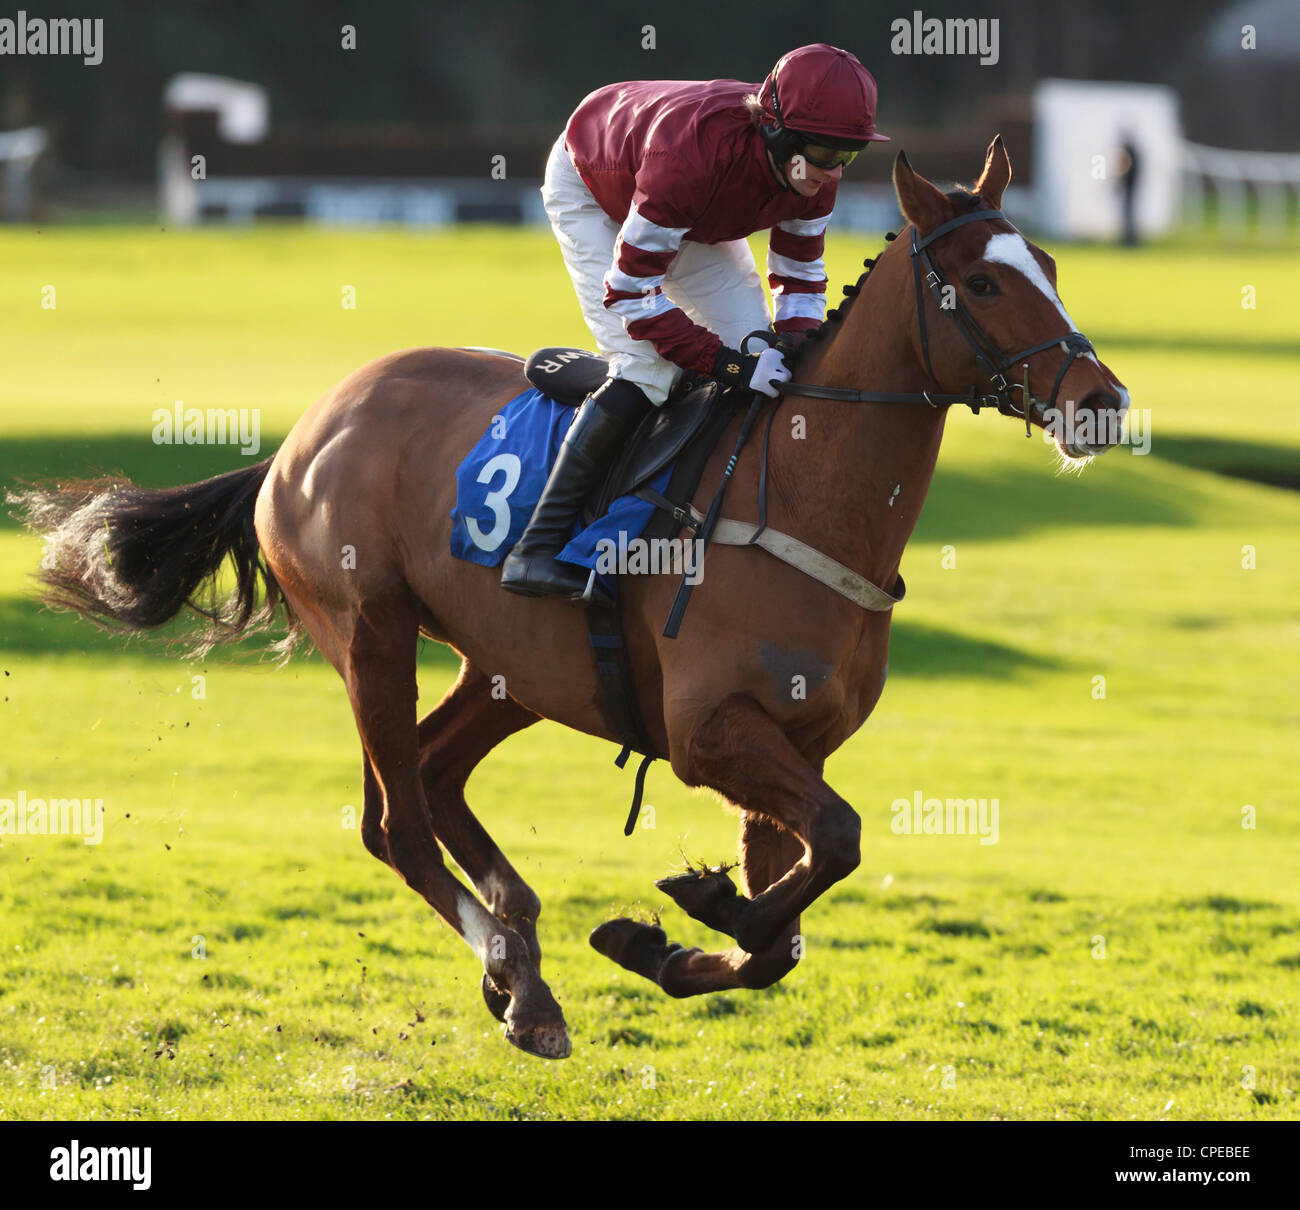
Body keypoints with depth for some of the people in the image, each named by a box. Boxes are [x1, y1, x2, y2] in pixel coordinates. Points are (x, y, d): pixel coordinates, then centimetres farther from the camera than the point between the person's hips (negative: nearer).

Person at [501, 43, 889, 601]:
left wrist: (794, 344, -30)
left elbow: (800, 276, -10)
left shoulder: (814, 168, -27)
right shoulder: (696, 151, -47)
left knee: (759, 359, -4)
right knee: (650, 369, -23)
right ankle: (537, 549, -21)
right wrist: (728, 363, -45)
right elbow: (629, 292, -41)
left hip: (697, 216, 7)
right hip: (590, 188, -7)